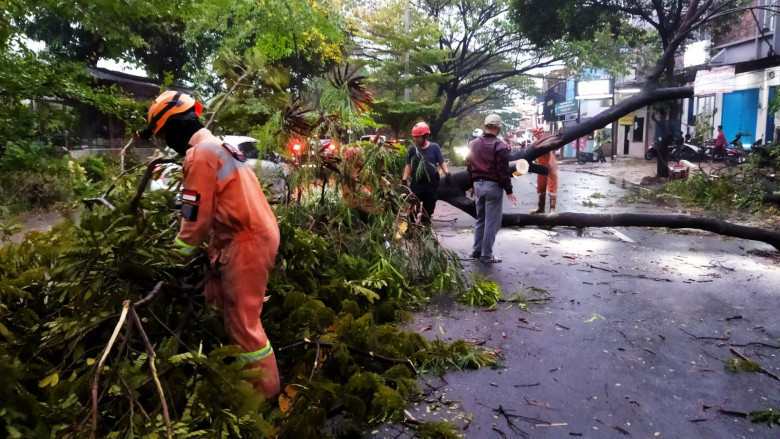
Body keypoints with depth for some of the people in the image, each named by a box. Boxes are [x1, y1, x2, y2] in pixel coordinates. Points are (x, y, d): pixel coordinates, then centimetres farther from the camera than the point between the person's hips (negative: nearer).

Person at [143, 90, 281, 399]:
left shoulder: (199, 154, -13)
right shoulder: (216, 146, 19)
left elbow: (196, 215, -14)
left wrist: (177, 256, -1)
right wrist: (208, 247, 19)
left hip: (245, 241, -10)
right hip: (253, 235, 10)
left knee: (242, 322, -3)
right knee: (220, 306, 20)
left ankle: (266, 391, 8)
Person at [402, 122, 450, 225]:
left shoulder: (434, 147, -2)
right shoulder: (412, 150, 2)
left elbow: (441, 162, 2)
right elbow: (408, 166, 4)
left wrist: (447, 173, -13)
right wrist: (404, 179, -4)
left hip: (432, 185, 0)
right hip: (416, 185, 0)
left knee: (428, 209, 12)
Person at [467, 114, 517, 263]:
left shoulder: (474, 144, 8)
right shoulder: (500, 146, -14)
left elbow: (469, 167, 14)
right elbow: (503, 171, -15)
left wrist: (472, 184, 23)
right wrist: (509, 191, -9)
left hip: (478, 184, 7)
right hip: (493, 186, -7)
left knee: (480, 219, 19)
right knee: (492, 222, 0)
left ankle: (476, 250, 23)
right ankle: (486, 255, 3)